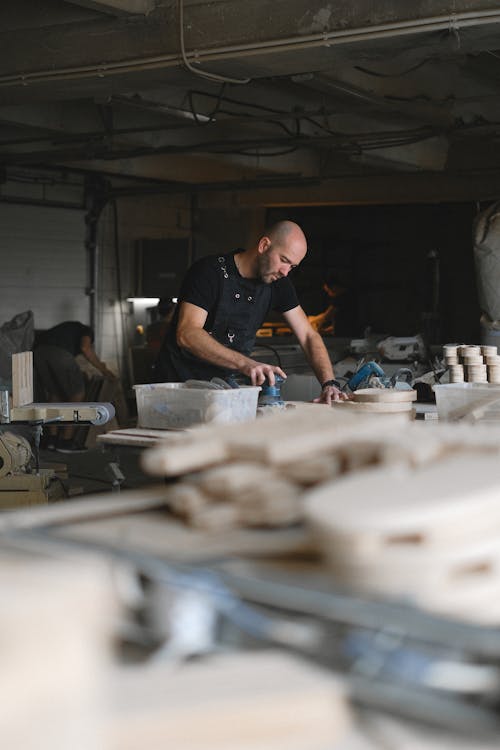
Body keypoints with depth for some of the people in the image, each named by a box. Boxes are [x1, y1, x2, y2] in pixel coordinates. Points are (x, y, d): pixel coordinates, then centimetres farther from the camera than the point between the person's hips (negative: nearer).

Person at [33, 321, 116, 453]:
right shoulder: (87, 331, 26)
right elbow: (85, 348, 0)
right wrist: (102, 369, 11)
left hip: (38, 351, 6)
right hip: (59, 353, -6)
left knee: (55, 395, 23)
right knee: (77, 395, 10)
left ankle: (52, 440, 21)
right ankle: (66, 442, 8)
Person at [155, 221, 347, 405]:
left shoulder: (277, 283, 2)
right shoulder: (210, 272, -17)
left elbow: (308, 336, 3)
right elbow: (187, 334, -28)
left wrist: (329, 383, -15)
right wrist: (245, 363, -40)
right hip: (181, 383, -4)